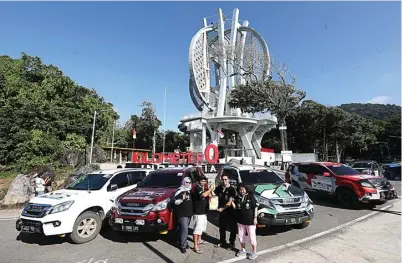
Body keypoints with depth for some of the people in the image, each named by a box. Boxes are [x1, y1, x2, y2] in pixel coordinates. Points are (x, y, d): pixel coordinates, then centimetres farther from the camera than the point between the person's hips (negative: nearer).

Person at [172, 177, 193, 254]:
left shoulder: (190, 191, 13)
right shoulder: (180, 191, -11)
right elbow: (175, 202, -17)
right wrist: (182, 199, -31)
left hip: (189, 213, 7)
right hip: (182, 214, -7)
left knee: (184, 229, 15)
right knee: (184, 229, -10)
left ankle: (182, 242, 27)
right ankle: (183, 246, 1)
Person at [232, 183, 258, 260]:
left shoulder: (250, 196, -12)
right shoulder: (237, 197, 0)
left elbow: (255, 207, -8)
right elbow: (235, 208, 2)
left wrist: (255, 218, -11)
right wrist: (232, 202, -16)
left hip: (250, 220, -5)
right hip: (240, 220, 5)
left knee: (252, 236, 5)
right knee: (241, 236, 16)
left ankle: (254, 252, 20)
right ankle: (243, 250, 35)